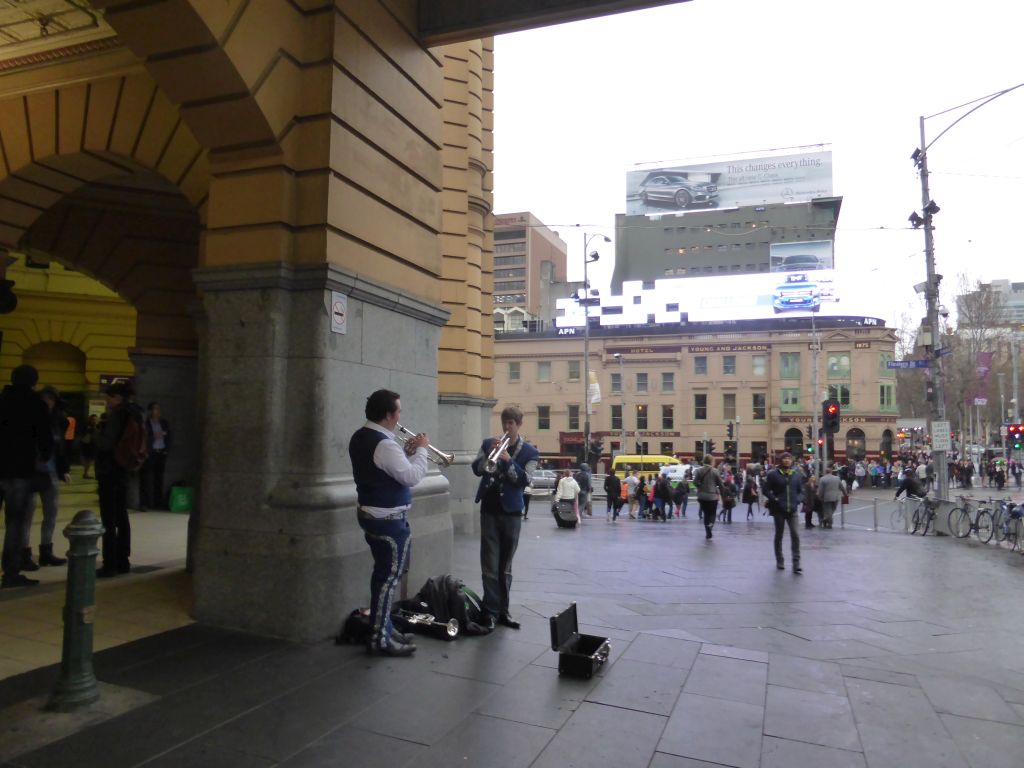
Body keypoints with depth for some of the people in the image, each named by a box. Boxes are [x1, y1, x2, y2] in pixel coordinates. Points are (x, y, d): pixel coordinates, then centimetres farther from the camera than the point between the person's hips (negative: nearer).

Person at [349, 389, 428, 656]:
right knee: (390, 575, -1)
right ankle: (379, 639, 6)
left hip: (371, 513, 10)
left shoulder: (360, 437, 8)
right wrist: (421, 449, -10)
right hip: (388, 519, -10)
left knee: (384, 572, 19)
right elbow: (413, 476, -23)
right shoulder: (384, 444, -24)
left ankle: (383, 627, 30)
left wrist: (406, 451, 5)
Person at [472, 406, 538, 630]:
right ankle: (490, 610, 0)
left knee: (505, 565, 9)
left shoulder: (529, 452, 2)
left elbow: (525, 480, -10)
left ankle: (503, 610, 17)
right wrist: (490, 452, -18)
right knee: (490, 564, -4)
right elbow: (476, 469, -3)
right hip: (489, 509, 0)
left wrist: (508, 461, -21)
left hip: (511, 512, 0)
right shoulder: (489, 443, 6)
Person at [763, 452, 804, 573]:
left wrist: (798, 500, -6)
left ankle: (796, 564, -7)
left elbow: (801, 491, 12)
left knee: (795, 535, -9)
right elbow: (765, 489, -2)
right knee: (779, 535, 10)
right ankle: (779, 561, 24)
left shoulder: (797, 475, 6)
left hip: (792, 510, 1)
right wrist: (774, 499, -14)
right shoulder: (773, 474, -3)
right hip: (778, 510, -1)